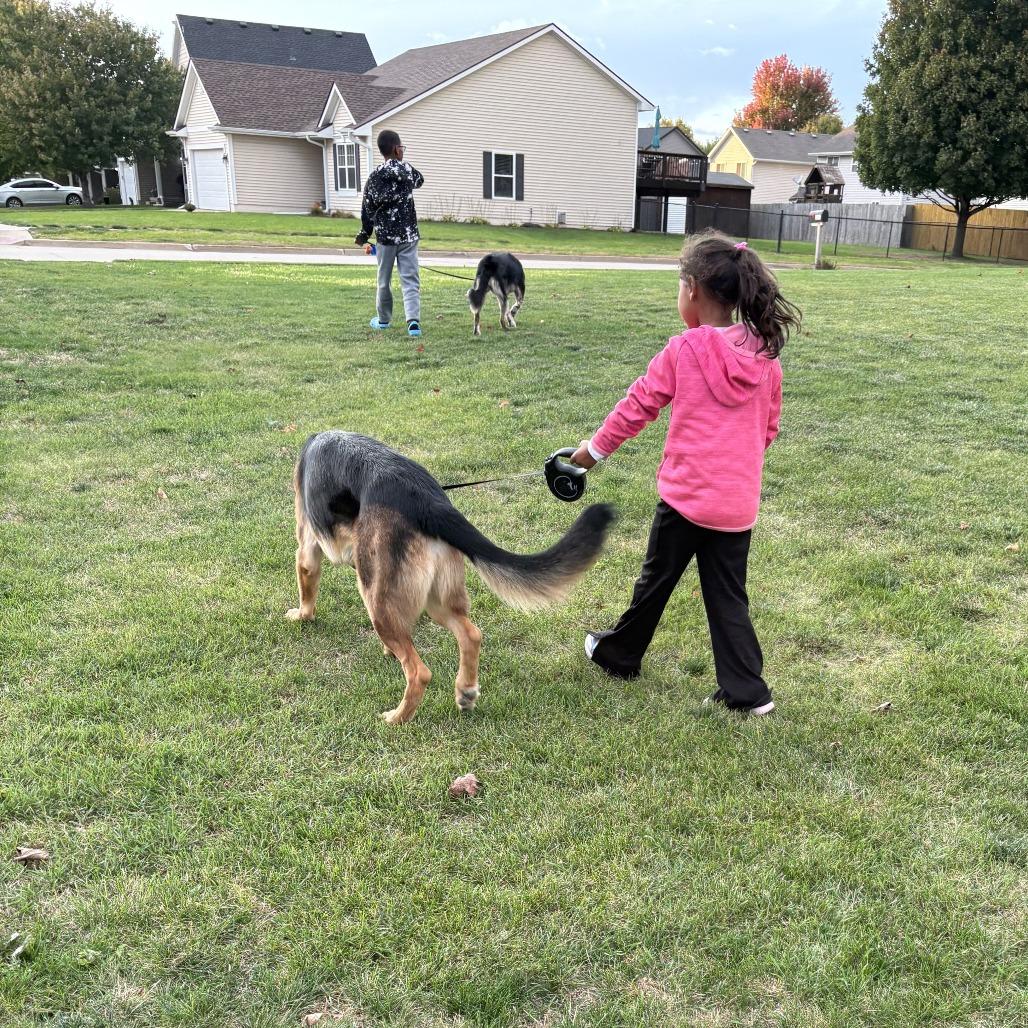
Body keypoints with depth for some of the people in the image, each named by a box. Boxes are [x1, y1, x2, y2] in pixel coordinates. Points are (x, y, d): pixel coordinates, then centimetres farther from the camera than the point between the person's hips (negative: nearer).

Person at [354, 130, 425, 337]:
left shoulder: (374, 177, -3)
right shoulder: (408, 171, -2)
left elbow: (367, 211, 0)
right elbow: (420, 180, 24)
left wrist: (364, 238, 9)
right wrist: (402, 163, 27)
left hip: (385, 236, 1)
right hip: (408, 235, 0)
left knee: (384, 280, 16)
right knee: (410, 280, -2)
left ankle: (383, 319, 31)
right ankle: (413, 320, -20)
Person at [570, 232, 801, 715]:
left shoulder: (683, 351, -11)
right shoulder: (765, 356, 2)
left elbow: (637, 406, -2)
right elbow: (768, 429, 11)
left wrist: (596, 448, 12)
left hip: (687, 493, -4)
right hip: (739, 500, 4)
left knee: (656, 581, 15)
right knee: (728, 595, 13)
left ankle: (619, 654, 35)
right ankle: (746, 690, 13)